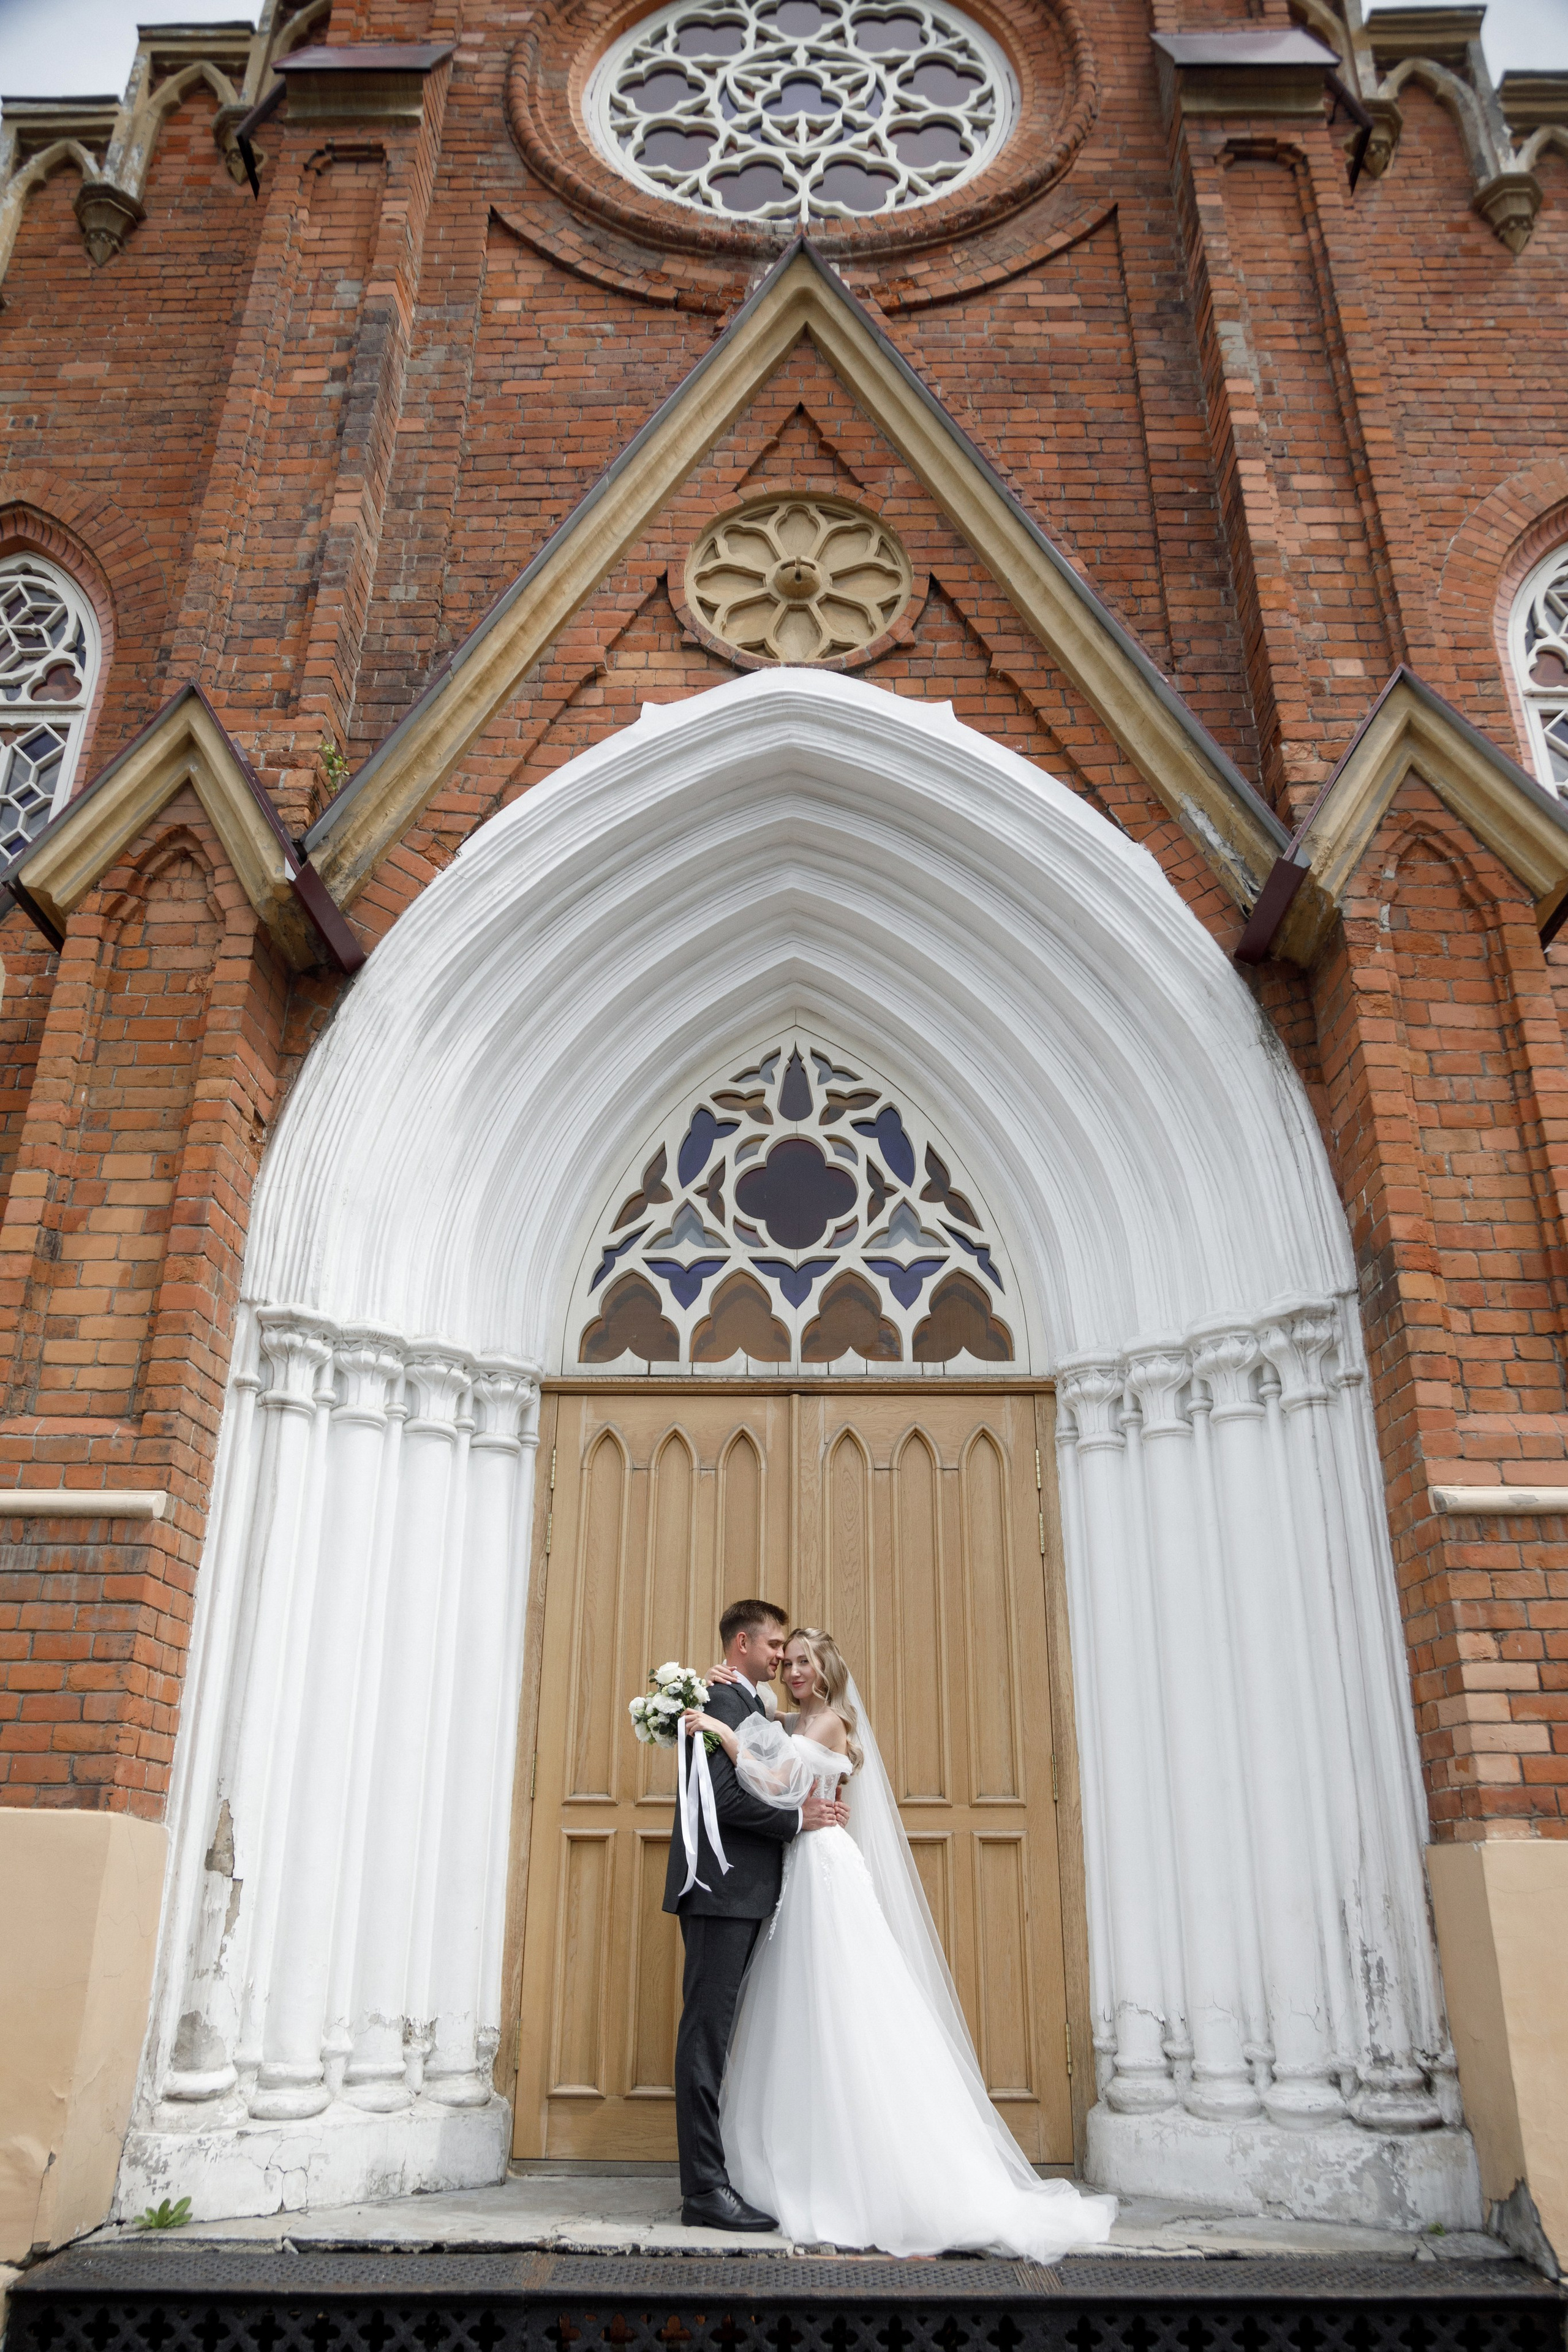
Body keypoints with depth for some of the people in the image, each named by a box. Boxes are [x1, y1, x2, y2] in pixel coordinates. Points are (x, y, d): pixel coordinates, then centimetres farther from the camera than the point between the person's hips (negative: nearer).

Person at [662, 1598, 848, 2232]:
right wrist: (798, 1818, -12)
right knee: (708, 2033, -6)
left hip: (739, 1895, 10)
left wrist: (810, 1809, 7)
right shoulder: (724, 1701, -12)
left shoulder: (749, 1706, 20)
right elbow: (722, 1797, -21)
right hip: (722, 1891, -10)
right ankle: (705, 2191, -2)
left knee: (715, 2036, 12)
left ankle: (711, 2180, 19)